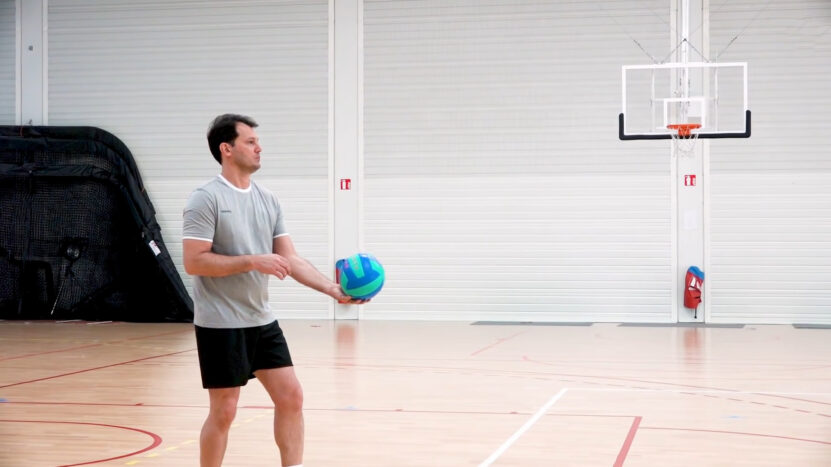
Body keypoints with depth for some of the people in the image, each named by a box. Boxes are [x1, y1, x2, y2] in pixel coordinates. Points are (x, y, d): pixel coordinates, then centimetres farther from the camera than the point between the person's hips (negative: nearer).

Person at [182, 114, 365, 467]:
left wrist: (334, 289, -6)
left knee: (291, 397, 5)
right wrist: (253, 261, -22)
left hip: (262, 321, 7)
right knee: (224, 411, 0)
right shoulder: (206, 198, -12)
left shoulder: (268, 199, 8)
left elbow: (290, 259, 6)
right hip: (221, 325, -7)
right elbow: (193, 262, -19)